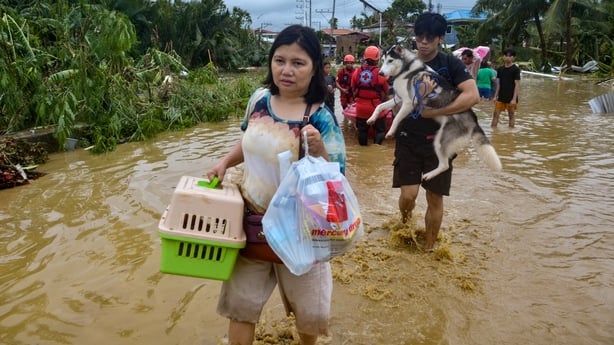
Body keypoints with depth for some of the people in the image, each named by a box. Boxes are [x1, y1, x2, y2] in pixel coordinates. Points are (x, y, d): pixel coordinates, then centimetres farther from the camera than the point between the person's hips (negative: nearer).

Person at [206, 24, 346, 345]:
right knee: (240, 301, 17)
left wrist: (319, 151, -36)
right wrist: (224, 162, -3)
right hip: (251, 219, 4)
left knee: (307, 307, 18)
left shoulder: (320, 118, -20)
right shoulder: (259, 99, -5)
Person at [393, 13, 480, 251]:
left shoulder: (450, 64, -4)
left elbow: (473, 96, -17)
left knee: (435, 198, 6)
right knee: (408, 194, -7)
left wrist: (433, 112, -20)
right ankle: (405, 223, 28)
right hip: (408, 141, 1)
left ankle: (428, 248, 25)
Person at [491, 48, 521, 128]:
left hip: (511, 98, -4)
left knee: (511, 115, 5)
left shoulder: (516, 69, -7)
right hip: (501, 97, 4)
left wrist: (514, 98, -16)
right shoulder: (500, 69, 7)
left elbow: (517, 85, -10)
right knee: (496, 114, 2)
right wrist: (495, 96, 7)